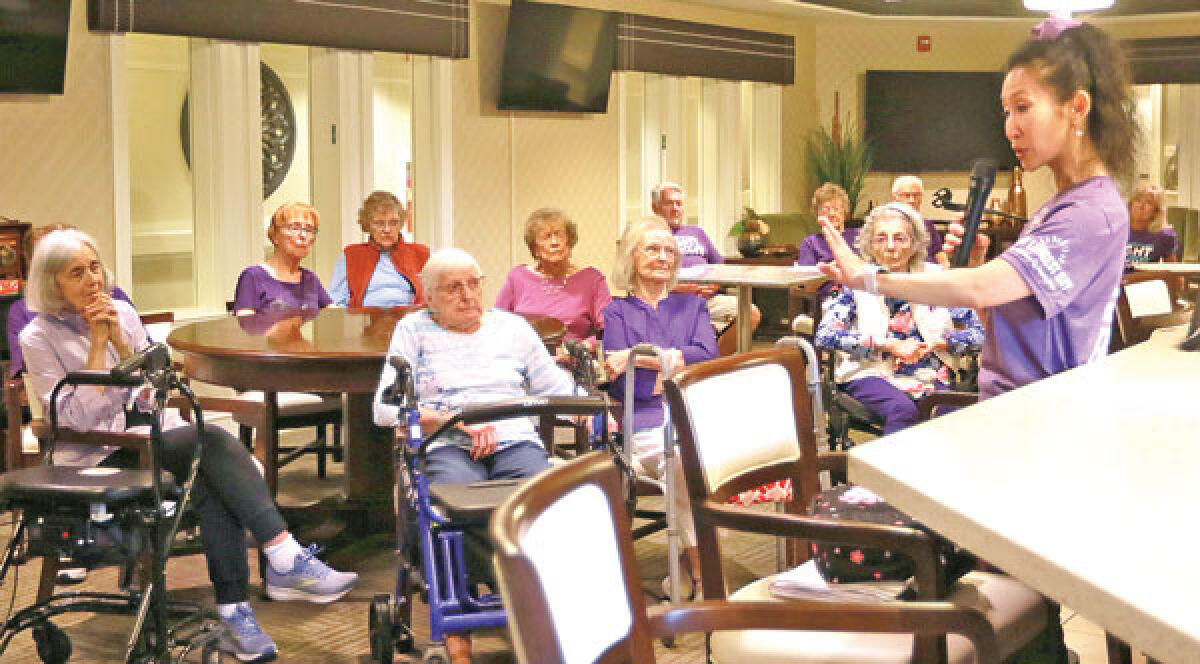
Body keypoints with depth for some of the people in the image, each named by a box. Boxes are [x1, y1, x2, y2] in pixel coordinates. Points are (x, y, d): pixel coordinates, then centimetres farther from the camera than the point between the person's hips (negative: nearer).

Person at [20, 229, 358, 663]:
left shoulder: (122, 312, 8)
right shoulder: (39, 338, -5)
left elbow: (151, 394, 6)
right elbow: (78, 419, -14)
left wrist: (120, 338, -8)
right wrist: (98, 344, -15)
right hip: (98, 456, -5)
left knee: (212, 485, -30)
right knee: (213, 441, -30)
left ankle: (234, 611, -29)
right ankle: (285, 560, -35)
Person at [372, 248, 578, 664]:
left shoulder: (512, 326, 23)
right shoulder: (414, 330, 15)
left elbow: (558, 390, 19)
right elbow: (386, 408, 2)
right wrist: (457, 420, -11)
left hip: (515, 441, 2)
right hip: (446, 447, -2)